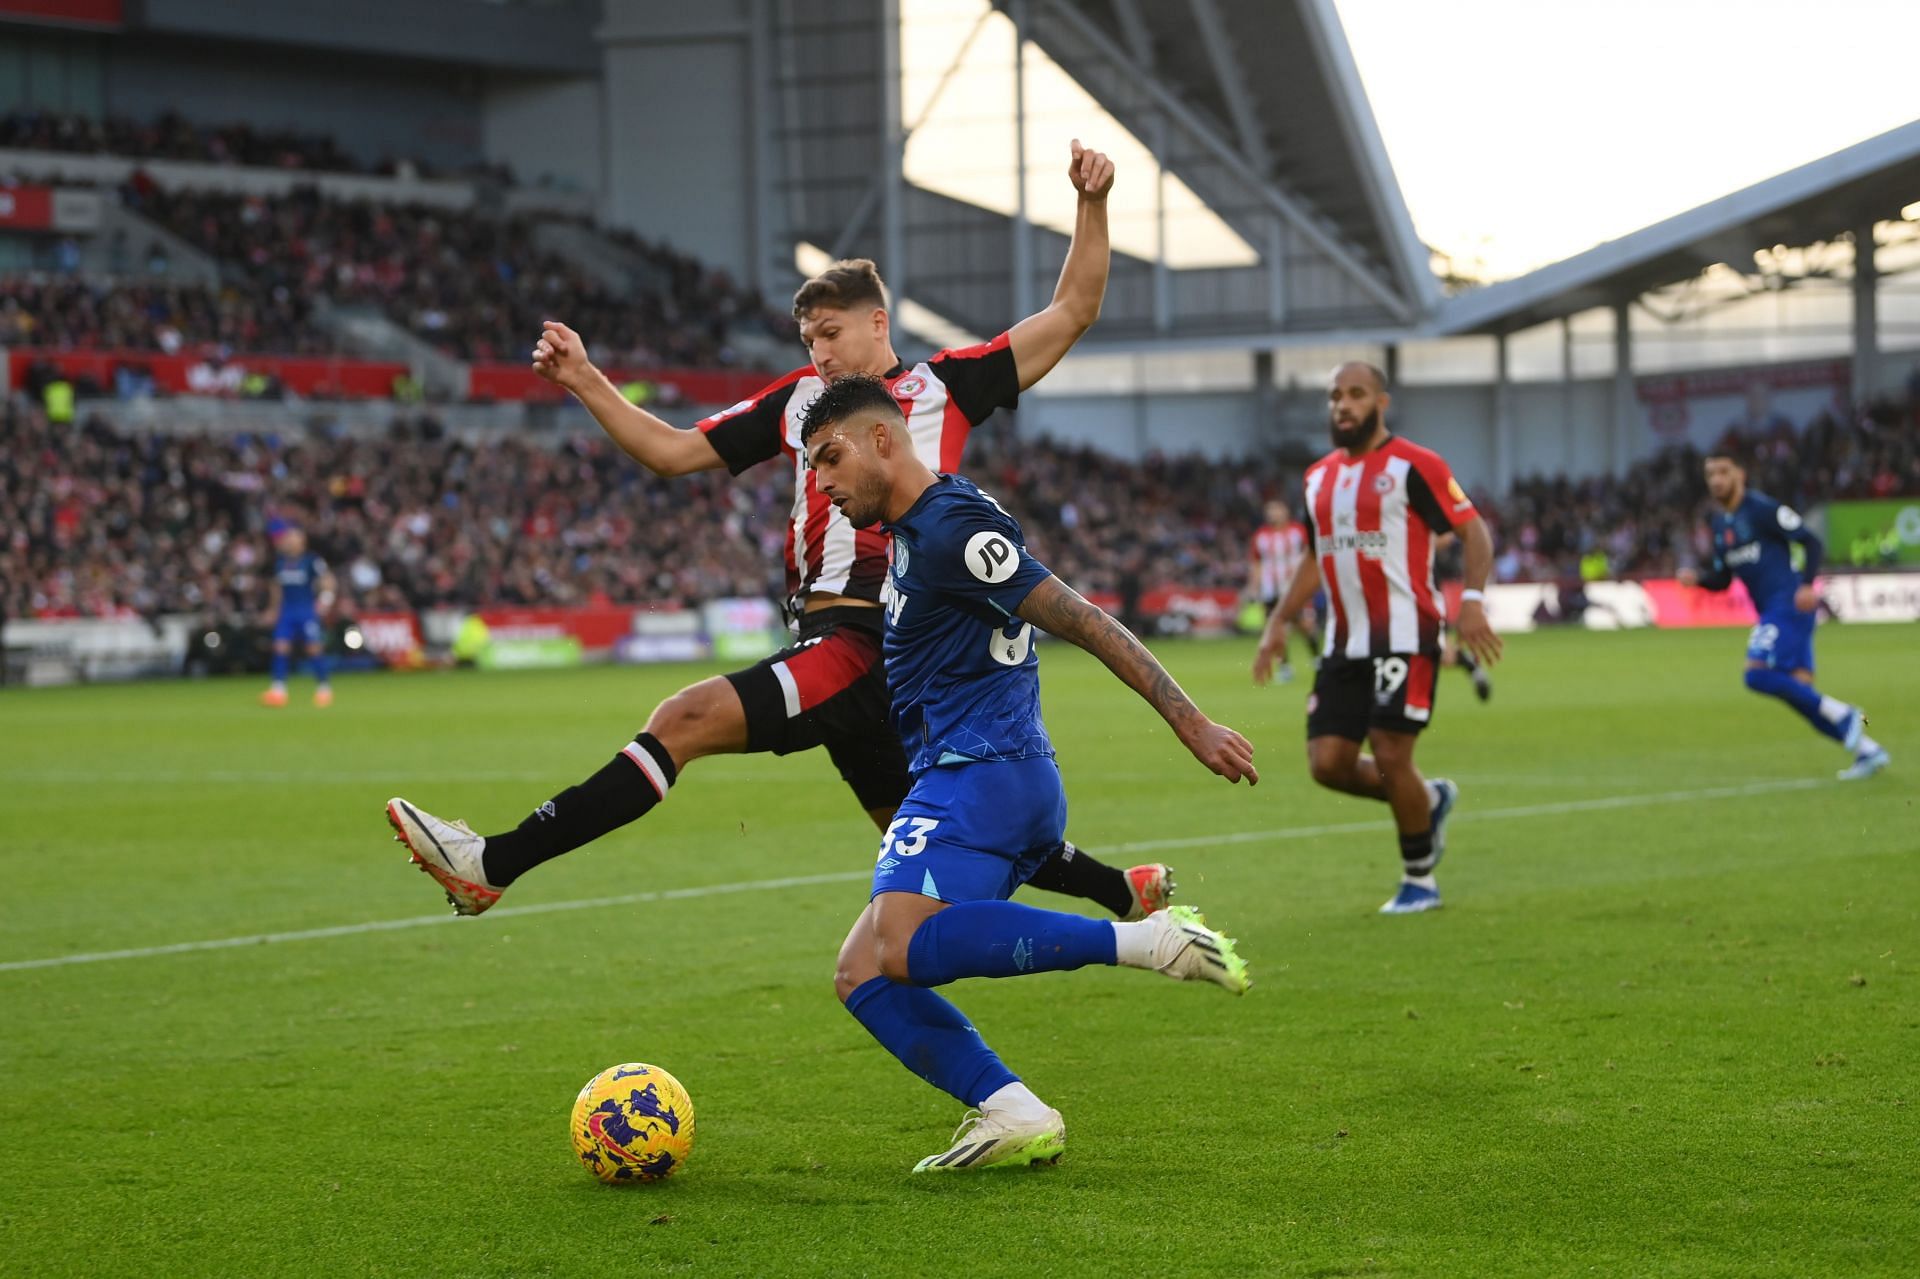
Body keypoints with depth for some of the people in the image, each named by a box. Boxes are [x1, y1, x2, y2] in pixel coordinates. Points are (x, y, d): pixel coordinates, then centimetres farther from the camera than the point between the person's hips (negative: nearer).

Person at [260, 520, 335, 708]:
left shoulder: (311, 560, -7)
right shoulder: (279, 562, 10)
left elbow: (327, 579, -8)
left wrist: (325, 598, -21)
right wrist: (274, 607, 23)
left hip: (308, 609, -5)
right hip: (287, 609, 5)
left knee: (314, 648, -5)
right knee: (281, 647, -4)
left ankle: (324, 686, 5)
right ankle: (278, 687, -3)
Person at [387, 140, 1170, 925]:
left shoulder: (945, 385, 8)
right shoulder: (800, 400, 22)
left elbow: (1071, 312, 10)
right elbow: (671, 451, 22)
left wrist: (1092, 206, -2)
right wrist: (585, 381, 12)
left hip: (875, 646, -7)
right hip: (837, 638, 7)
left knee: (687, 719, -20)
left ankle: (491, 864, -24)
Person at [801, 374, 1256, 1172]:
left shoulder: (952, 528, -10)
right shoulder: (911, 534, 21)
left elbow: (1084, 623, -15)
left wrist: (1192, 725, -18)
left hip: (982, 775, -10)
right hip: (962, 777, 10)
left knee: (901, 947, -30)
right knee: (861, 976, 1)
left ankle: (1147, 940, -28)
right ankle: (1014, 1116, -11)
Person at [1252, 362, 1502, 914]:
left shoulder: (1413, 466, -7)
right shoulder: (1318, 477, 14)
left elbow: (1473, 532, -8)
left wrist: (1472, 598, -23)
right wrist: (1279, 622, 18)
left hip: (1405, 637, -7)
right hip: (1345, 642, 7)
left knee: (1389, 758, -10)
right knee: (1328, 762, -1)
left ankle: (1419, 881, 9)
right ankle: (1429, 800, 25)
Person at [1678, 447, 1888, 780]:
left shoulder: (1760, 508, -8)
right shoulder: (1717, 523, 16)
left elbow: (1810, 541, -9)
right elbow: (1723, 578, 23)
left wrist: (1807, 584, -22)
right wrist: (1697, 578, 2)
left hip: (1789, 604, -8)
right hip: (1770, 612, 8)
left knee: (1758, 673, -21)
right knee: (1799, 691, 1)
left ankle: (1844, 715, -14)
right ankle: (1867, 751, 6)